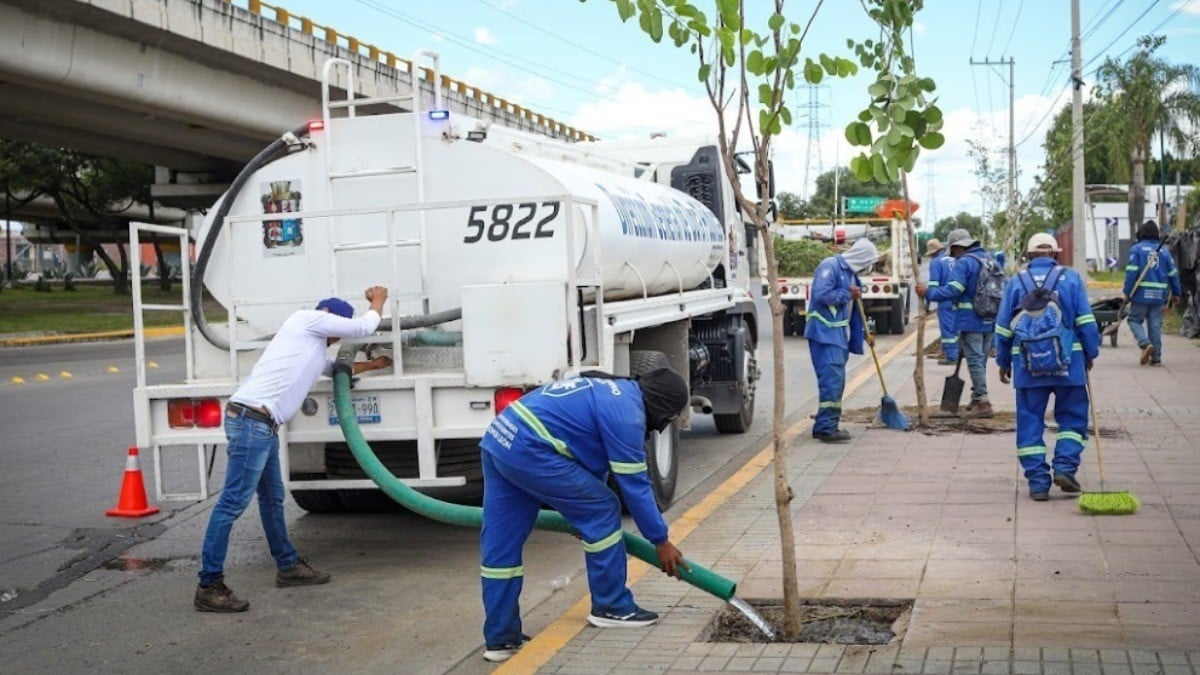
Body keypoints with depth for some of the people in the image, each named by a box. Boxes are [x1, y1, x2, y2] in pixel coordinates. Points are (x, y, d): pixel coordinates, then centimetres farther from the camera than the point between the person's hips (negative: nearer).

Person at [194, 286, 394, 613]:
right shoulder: (307, 319, 1)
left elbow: (336, 368, 47)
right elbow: (363, 327, 4)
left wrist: (372, 365, 47)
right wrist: (378, 301, 21)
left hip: (262, 425, 11)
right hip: (251, 420, -11)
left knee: (272, 498, 21)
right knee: (233, 503, -10)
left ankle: (288, 566, 35)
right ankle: (209, 587, -9)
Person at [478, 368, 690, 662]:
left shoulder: (615, 393, 23)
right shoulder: (626, 413, -7)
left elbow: (592, 459, 31)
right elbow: (635, 485, -4)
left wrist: (581, 509, 38)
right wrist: (661, 541, 5)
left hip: (498, 439, 10)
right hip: (528, 449, -10)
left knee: (500, 545, 12)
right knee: (602, 510, 2)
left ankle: (500, 638, 18)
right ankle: (611, 607, 13)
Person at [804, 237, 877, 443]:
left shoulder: (851, 274, 19)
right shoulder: (830, 266, -10)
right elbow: (821, 294, -23)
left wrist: (863, 332, 24)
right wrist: (848, 294, -12)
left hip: (839, 333, 10)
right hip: (824, 332, -10)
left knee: (837, 380, 10)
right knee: (831, 378, -15)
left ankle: (825, 426, 17)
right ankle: (826, 428, -14)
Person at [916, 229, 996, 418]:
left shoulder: (964, 263, -13)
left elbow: (953, 290, -22)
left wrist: (928, 292, -13)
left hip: (971, 321, -8)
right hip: (989, 320, 8)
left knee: (974, 360, -5)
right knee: (980, 360, 16)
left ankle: (982, 403, -7)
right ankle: (977, 399, 24)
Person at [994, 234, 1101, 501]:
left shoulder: (1016, 282, 7)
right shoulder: (1070, 278, 4)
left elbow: (1003, 327, 9)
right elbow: (1085, 321, 0)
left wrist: (1003, 362, 18)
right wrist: (1090, 353, 10)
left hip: (1027, 364, 1)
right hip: (1068, 363, -1)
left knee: (1030, 423, 5)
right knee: (1073, 417, 13)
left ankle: (1037, 482, 4)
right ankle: (1065, 467, -1)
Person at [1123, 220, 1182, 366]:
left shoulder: (1136, 249, -3)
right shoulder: (1164, 251, 9)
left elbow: (1131, 272, -11)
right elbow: (1173, 274, 11)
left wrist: (1127, 292, -8)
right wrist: (1176, 293, 19)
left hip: (1141, 294, -4)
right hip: (1159, 295, 4)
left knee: (1135, 320, 9)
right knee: (1155, 325, 8)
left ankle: (1145, 344, -15)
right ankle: (1156, 358, 9)